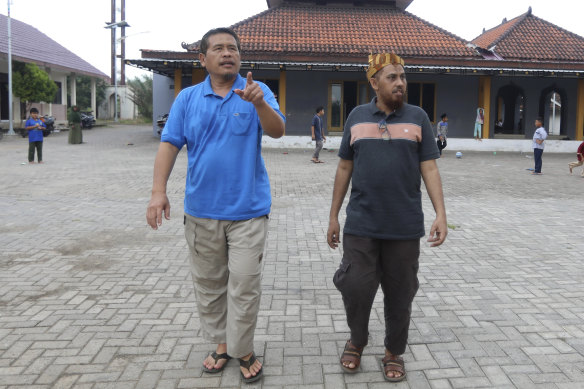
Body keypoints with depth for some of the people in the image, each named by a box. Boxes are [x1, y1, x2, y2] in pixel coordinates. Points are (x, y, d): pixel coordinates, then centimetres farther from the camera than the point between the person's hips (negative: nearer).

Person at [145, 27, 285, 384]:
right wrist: (159, 191, -9)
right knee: (208, 284, 13)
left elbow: (277, 131, -14)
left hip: (247, 209, -2)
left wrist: (259, 103, -34)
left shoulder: (257, 92, 0)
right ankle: (221, 344, 31)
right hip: (202, 209, 3)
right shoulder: (188, 98, 6)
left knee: (245, 284, 0)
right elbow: (170, 144, 2)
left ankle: (243, 350, 18)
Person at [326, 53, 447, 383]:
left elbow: (429, 169, 1)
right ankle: (356, 343, 29)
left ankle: (394, 353, 31)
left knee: (400, 295, 9)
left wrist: (441, 213, -9)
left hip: (405, 227, 0)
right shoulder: (357, 117, 6)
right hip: (361, 225, 0)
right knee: (357, 288, 0)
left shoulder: (417, 117, 4)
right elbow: (345, 168, 10)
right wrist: (334, 216, 9)